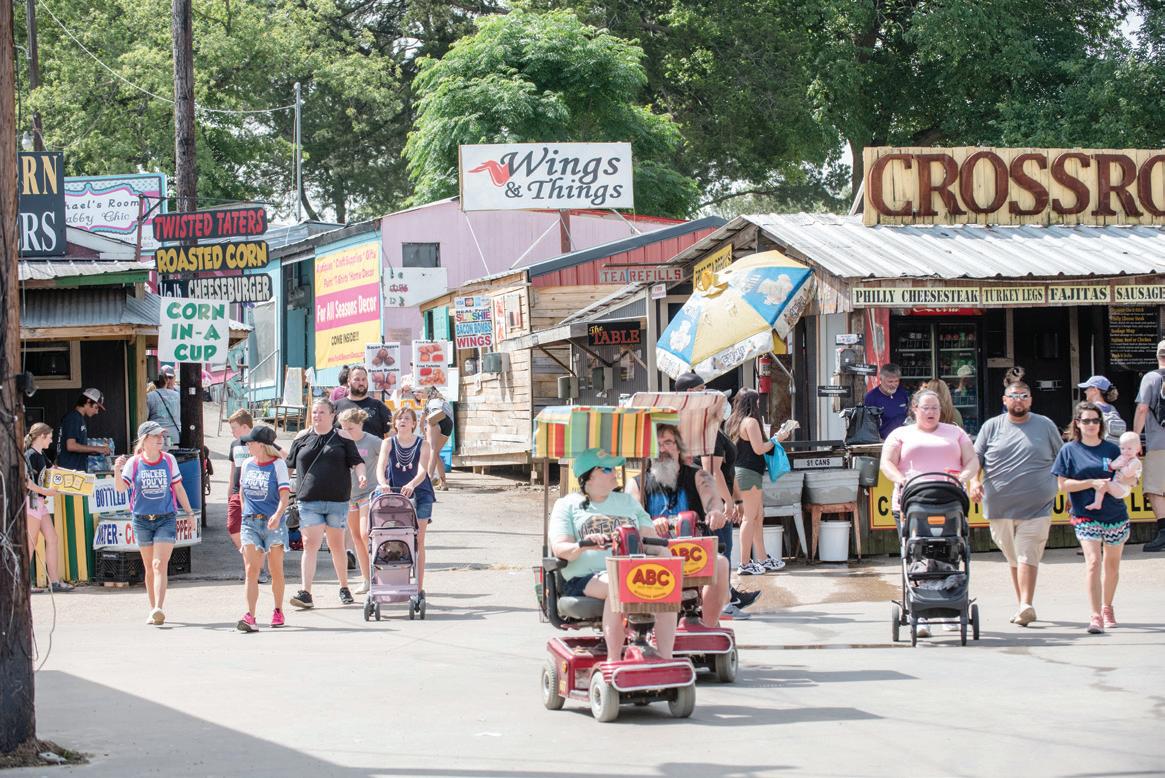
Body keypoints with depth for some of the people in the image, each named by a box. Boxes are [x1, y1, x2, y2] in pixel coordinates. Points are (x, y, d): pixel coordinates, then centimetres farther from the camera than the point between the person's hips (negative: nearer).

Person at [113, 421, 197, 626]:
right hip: (142, 520, 1)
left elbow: (178, 487, 10)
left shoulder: (169, 460, 1)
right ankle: (153, 610, 18)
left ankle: (159, 609, -22)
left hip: (166, 518, -1)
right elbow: (120, 488, -9)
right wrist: (117, 471, -27)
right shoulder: (134, 463, -2)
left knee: (160, 565, -13)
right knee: (149, 567, 9)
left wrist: (189, 512, 12)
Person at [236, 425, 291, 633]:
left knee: (276, 570, 5)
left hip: (273, 523, -3)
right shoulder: (247, 464, 10)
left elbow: (284, 496, -11)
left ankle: (278, 612, 23)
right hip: (250, 522, 3)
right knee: (251, 570, -9)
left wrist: (278, 515, -27)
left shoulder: (278, 464, -4)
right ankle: (250, 617, -17)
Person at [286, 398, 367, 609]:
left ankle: (344, 588, 27)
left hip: (337, 499, 0)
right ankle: (305, 593, -14)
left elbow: (356, 461, 4)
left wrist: (361, 475, -16)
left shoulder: (342, 438, 5)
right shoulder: (302, 439, 9)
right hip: (308, 501, 0)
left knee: (337, 545, 11)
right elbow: (289, 465, 14)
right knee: (310, 544, -10)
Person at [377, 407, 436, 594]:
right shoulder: (388, 443, 2)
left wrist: (411, 485, -36)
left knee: (418, 542, -1)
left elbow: (422, 470, -15)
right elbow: (380, 467, -13)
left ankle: (419, 587, 0)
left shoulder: (422, 444, -1)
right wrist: (383, 483, -34)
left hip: (419, 496, -1)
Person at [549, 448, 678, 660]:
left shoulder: (627, 501, 26)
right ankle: (614, 661, -38)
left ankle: (666, 659, -31)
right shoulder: (567, 505, 14)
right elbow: (559, 548, 0)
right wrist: (582, 546, -24)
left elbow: (651, 540, 19)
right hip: (586, 578, -4)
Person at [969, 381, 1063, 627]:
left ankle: (1026, 605, -20)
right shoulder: (991, 427, 11)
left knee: (1027, 555, -14)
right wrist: (974, 481, -10)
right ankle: (1023, 605, 17)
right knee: (1013, 558, 9)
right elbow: (975, 457, 8)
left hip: (1036, 505, -2)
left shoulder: (1045, 426, 10)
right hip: (999, 504, 2)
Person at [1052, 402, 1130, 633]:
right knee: (1093, 561, -17)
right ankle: (1096, 616, -18)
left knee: (1112, 564, 14)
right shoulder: (1069, 451, 0)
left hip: (1115, 514, 3)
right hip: (1086, 516, -3)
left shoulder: (1112, 450, 5)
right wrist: (1092, 483, -15)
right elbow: (1063, 484, -4)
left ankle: (1107, 608, 35)